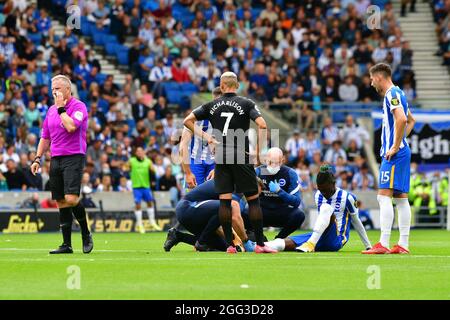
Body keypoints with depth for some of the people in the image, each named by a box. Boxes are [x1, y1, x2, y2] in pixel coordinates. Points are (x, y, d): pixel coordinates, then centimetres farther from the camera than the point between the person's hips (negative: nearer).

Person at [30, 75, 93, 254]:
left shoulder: (78, 106, -5)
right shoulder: (51, 110, 16)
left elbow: (71, 126, -23)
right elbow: (45, 138, 22)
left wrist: (61, 108, -13)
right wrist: (38, 158, 14)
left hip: (74, 157, -7)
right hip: (56, 158, 7)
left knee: (71, 199, -19)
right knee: (61, 202, 4)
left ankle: (86, 234, 1)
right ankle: (66, 245, 6)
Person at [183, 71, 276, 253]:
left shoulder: (212, 105, 8)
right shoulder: (246, 104, 0)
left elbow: (187, 120, 8)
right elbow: (262, 125, -13)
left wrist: (204, 136, 9)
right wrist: (258, 151, -7)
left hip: (221, 157, 3)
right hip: (241, 156, -3)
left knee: (224, 201, 3)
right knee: (253, 200, 3)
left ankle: (229, 244, 0)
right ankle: (260, 244, 0)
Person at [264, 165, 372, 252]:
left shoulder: (346, 197, -4)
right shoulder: (318, 196, 13)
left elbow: (356, 222, 6)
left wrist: (368, 246, 11)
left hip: (336, 240, -6)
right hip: (320, 239, 6)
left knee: (326, 208, -31)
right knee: (287, 243, -20)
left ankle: (310, 244, -43)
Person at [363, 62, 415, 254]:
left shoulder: (391, 94, -12)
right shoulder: (397, 93, 19)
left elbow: (402, 119, -27)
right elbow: (411, 120, 32)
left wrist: (395, 146, -21)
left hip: (394, 154, -10)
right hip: (403, 151, 10)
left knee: (384, 196, -12)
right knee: (401, 198, 8)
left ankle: (383, 244, -17)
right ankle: (403, 244, 8)